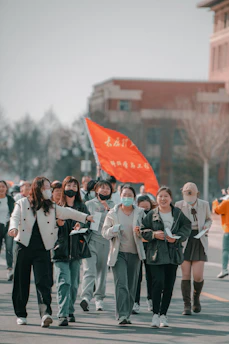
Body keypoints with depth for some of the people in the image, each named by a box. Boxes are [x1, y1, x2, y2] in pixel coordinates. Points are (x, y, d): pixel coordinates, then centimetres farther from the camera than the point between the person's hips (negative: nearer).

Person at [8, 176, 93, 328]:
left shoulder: (52, 207, 13)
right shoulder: (22, 204, 9)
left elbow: (67, 213, 9)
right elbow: (15, 217, -1)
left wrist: (85, 217, -2)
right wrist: (13, 228, -23)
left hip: (42, 248, 0)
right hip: (24, 246, 0)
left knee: (43, 280, -13)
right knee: (21, 281, 4)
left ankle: (46, 312, -23)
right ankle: (21, 314, 15)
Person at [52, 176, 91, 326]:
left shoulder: (82, 207, 11)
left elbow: (89, 225, 8)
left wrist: (81, 227, -12)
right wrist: (58, 224, -15)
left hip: (77, 250, 3)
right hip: (61, 250, -3)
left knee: (74, 283, 7)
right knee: (64, 282, -14)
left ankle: (70, 311, 21)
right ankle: (63, 315, -18)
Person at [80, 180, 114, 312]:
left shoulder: (112, 206, 14)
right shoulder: (89, 204, 10)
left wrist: (108, 208, -8)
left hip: (105, 242, 2)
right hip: (91, 240, -2)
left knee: (102, 270, 8)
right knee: (89, 270, -17)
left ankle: (99, 298, 19)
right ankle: (86, 297, -30)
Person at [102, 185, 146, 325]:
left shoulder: (140, 213, 8)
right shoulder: (113, 213, 7)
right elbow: (105, 232, 6)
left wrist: (140, 231, -14)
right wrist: (114, 230, -15)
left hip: (134, 254, 2)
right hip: (118, 253, -2)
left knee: (132, 286, 5)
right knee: (121, 284, -15)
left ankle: (127, 315, 14)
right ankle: (122, 315, -19)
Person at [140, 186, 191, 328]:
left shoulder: (178, 213, 6)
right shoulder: (152, 214, 3)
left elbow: (186, 227, 7)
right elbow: (143, 231, 6)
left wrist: (177, 237, -8)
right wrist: (154, 234, -12)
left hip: (173, 253, 2)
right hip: (156, 253, -2)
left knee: (169, 285, 4)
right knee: (158, 283, -13)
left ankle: (163, 314, 14)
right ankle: (155, 314, -5)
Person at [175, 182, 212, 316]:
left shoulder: (204, 204, 4)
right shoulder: (178, 205, 0)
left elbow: (209, 219, 20)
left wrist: (206, 226, -3)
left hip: (200, 241, 0)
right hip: (184, 241, 0)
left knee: (198, 275, -8)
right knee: (186, 274, -5)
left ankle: (196, 297, 22)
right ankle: (187, 305, 5)